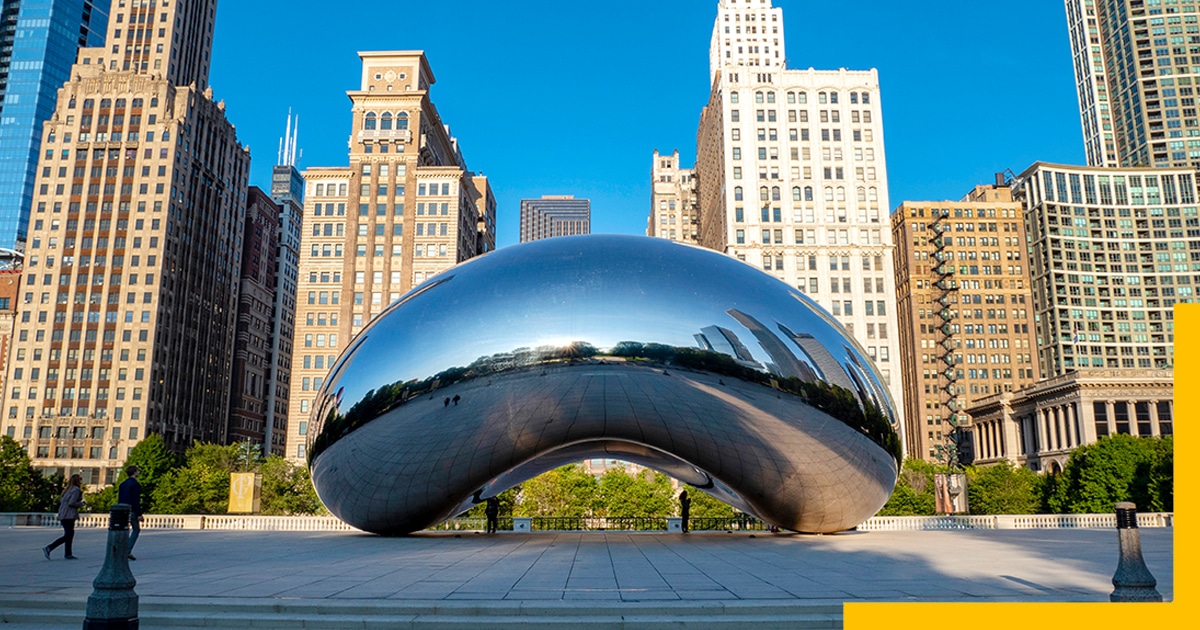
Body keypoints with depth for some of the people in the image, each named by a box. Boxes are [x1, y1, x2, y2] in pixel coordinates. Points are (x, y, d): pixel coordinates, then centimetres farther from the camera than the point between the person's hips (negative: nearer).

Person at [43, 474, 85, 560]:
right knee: (68, 536, -9)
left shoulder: (68, 489, 18)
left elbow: (60, 501, 17)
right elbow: (72, 503, -18)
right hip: (69, 515, -10)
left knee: (70, 534, 12)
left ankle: (68, 554, 13)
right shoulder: (76, 490, -10)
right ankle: (48, 548, -16)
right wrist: (81, 504, -4)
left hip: (63, 515, 10)